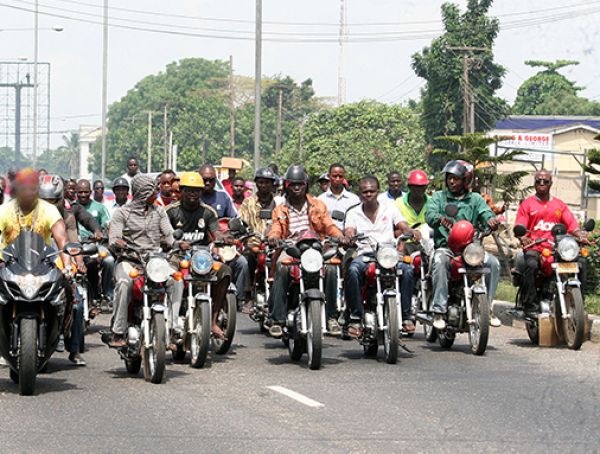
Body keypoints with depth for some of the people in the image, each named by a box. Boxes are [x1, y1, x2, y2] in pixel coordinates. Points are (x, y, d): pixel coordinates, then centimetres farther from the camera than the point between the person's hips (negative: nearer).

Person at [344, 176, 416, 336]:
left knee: (407, 270, -31)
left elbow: (404, 227, 6)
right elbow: (349, 232, 1)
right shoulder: (353, 213, 17)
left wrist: (410, 233, -19)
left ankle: (406, 316, -23)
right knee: (353, 270, -36)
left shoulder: (389, 209, 18)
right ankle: (355, 318, -30)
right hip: (364, 254, -1)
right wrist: (348, 238, -24)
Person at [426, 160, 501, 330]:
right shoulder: (439, 197, 11)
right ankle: (439, 311, -34)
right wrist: (440, 219, -33)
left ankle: (487, 307, -9)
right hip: (445, 247, -2)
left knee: (493, 262, -23)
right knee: (440, 262, -35)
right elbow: (430, 214, -7)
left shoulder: (475, 199, 15)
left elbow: (485, 213, -2)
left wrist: (491, 220, -29)